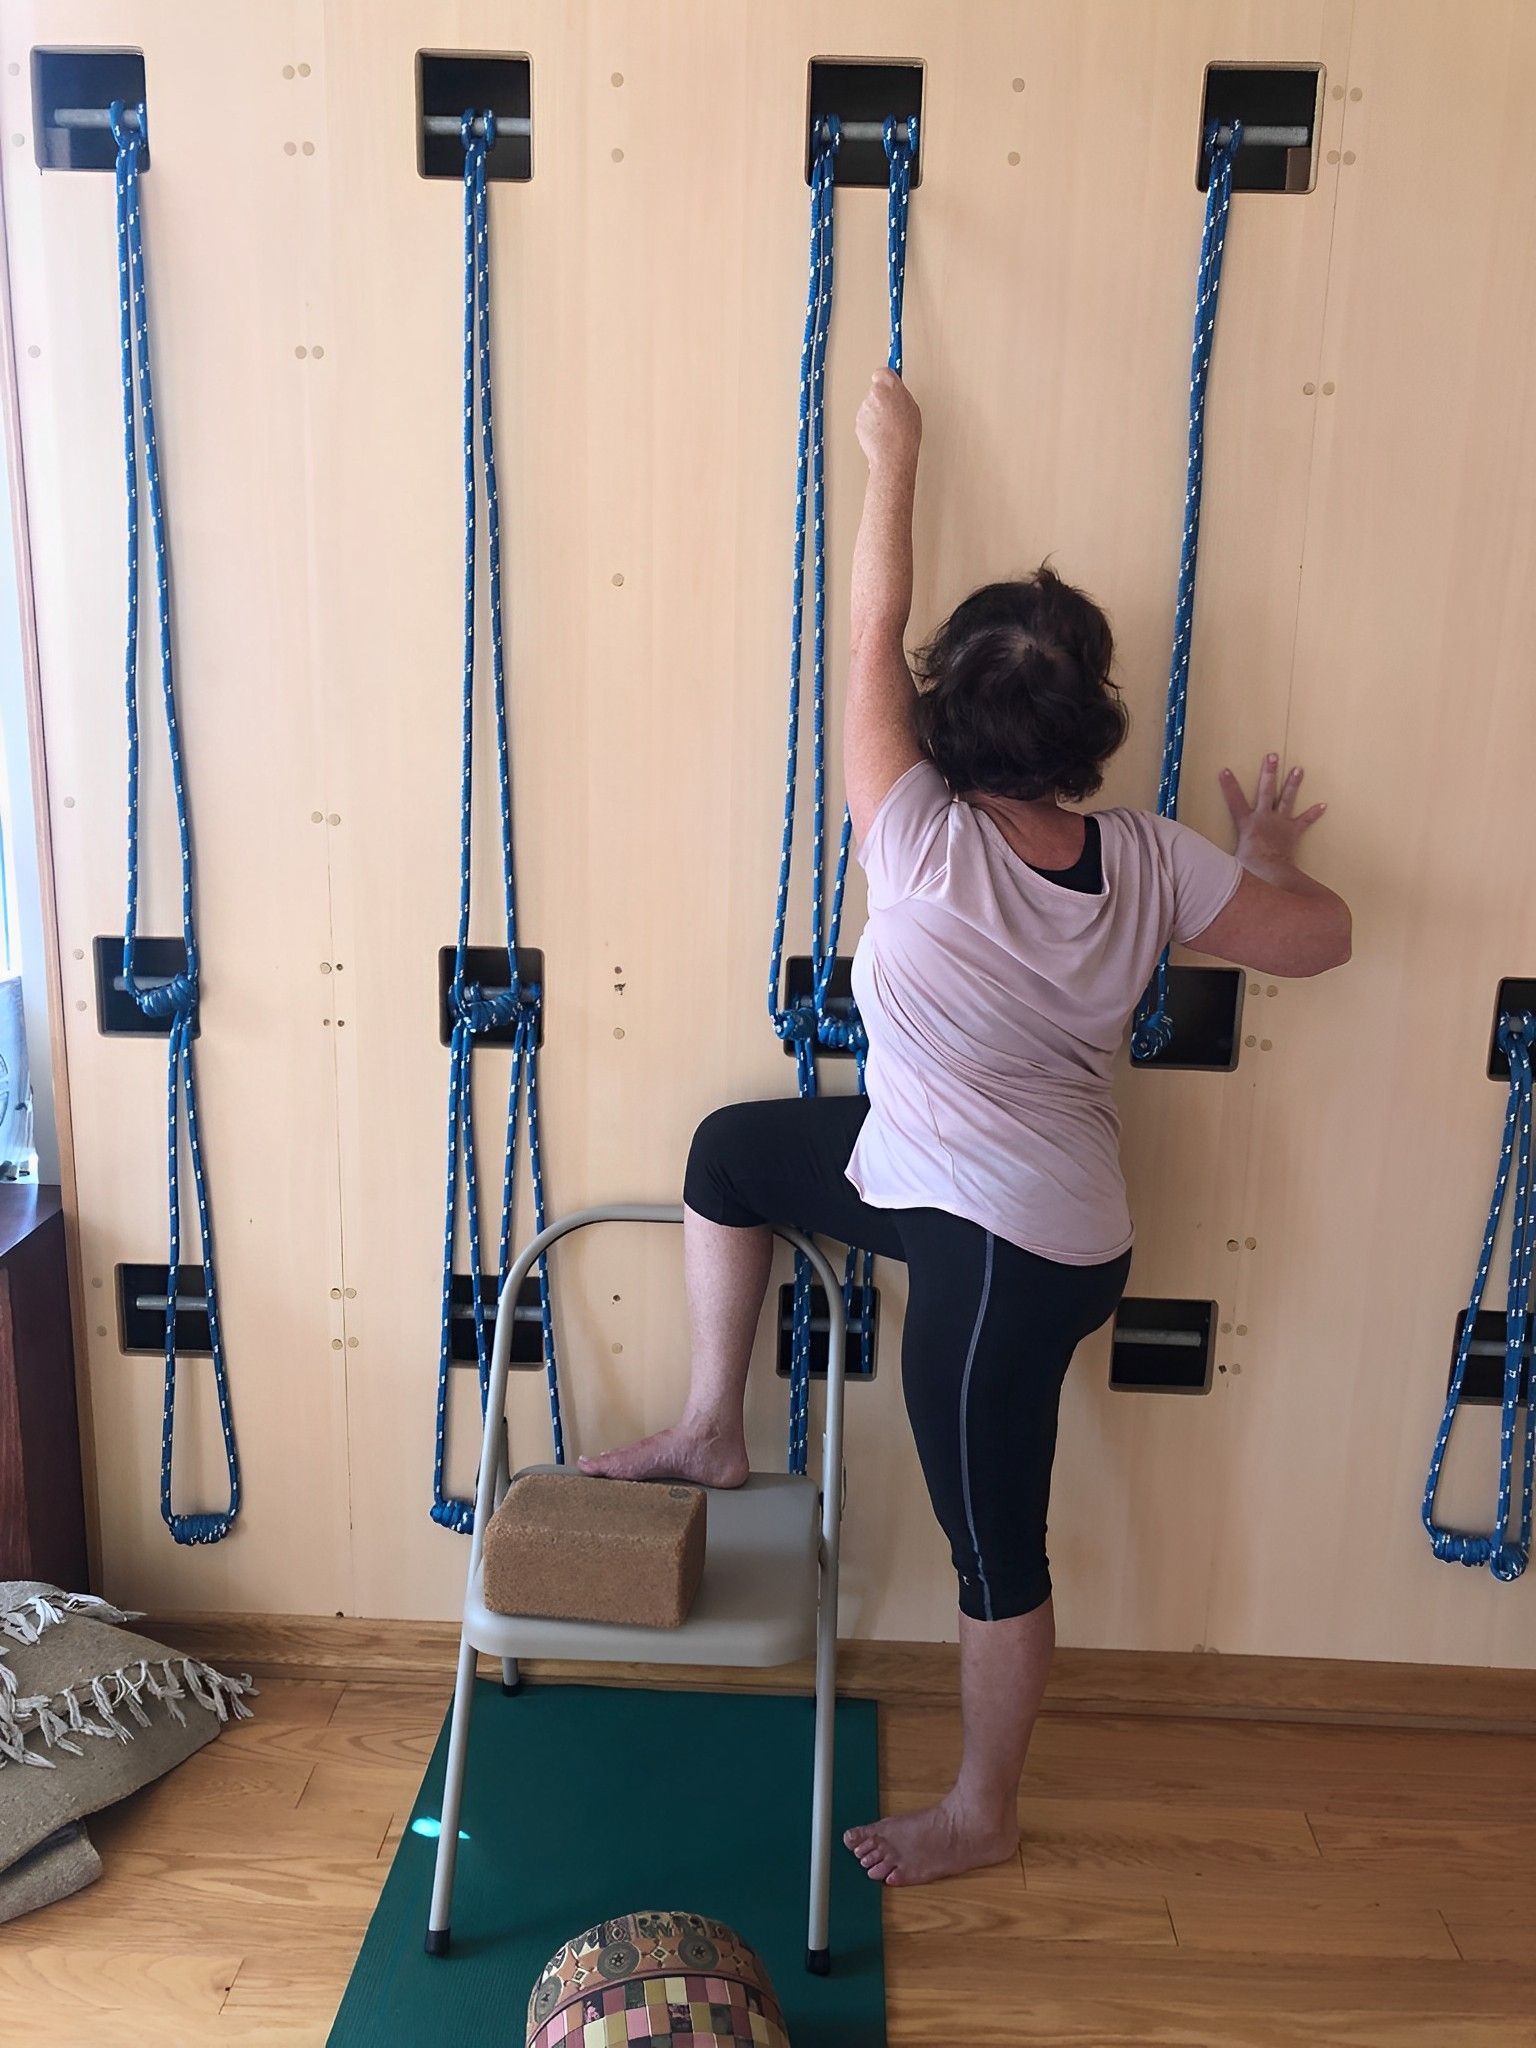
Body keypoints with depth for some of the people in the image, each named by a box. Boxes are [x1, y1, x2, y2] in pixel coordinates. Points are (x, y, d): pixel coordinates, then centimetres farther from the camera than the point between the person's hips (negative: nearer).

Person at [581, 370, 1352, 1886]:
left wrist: (891, 455, -2)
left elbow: (869, 633, -15)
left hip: (993, 1250, -7)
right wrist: (1270, 851, 18)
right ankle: (713, 1430, 29)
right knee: (733, 1147, 15)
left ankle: (982, 1814, 37)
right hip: (1034, 1202, 7)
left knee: (995, 1544, 13)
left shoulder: (923, 842, -26)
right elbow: (1318, 936, -2)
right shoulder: (1149, 862, -11)